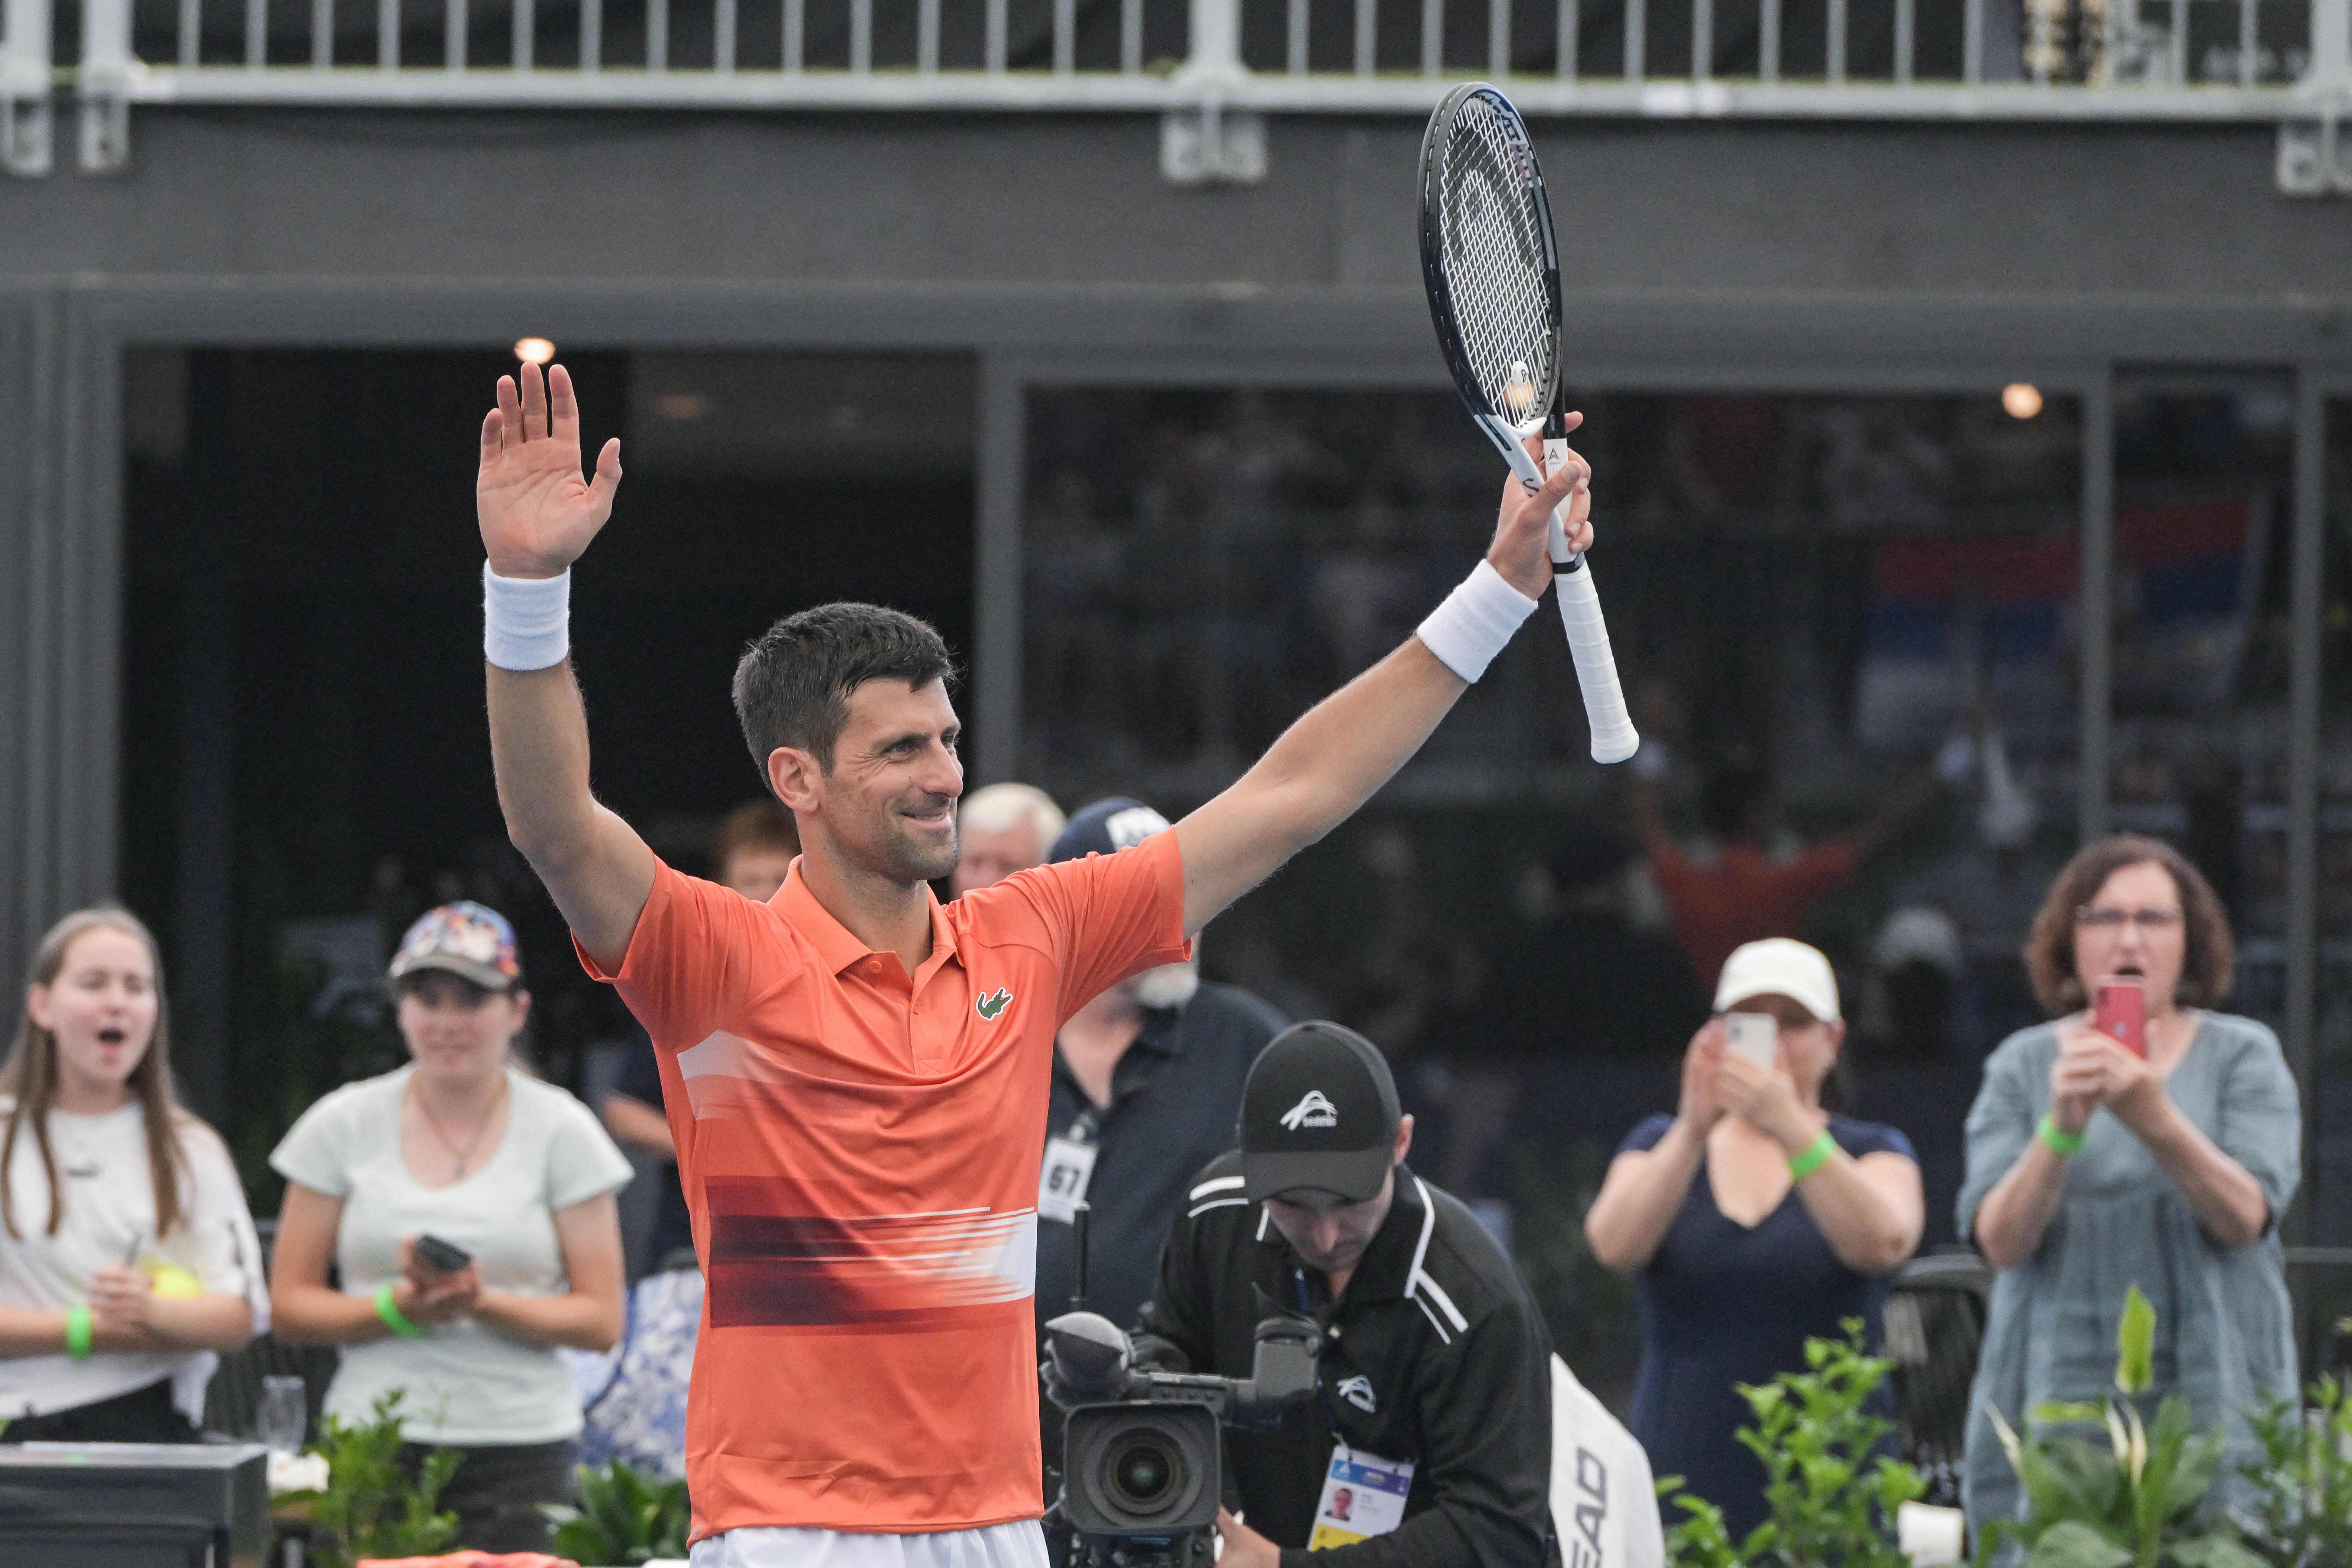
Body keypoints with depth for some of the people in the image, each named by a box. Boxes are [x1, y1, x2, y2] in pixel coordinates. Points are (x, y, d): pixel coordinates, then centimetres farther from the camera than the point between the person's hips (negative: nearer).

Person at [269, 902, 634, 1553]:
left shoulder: (560, 1130, 7)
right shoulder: (344, 1126, 10)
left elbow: (601, 1319, 4)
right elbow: (289, 1306, 8)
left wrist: (486, 1303, -12)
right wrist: (396, 1309, -9)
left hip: (519, 1452, -1)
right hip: (374, 1444, 1)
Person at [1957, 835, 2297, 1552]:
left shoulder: (2244, 1057, 7)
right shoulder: (2023, 1067, 9)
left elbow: (2246, 1218, -8)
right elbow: (2000, 1242, -2)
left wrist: (2157, 1120, -24)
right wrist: (2061, 1129, -19)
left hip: (2210, 1402, -1)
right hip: (2057, 1397, 1)